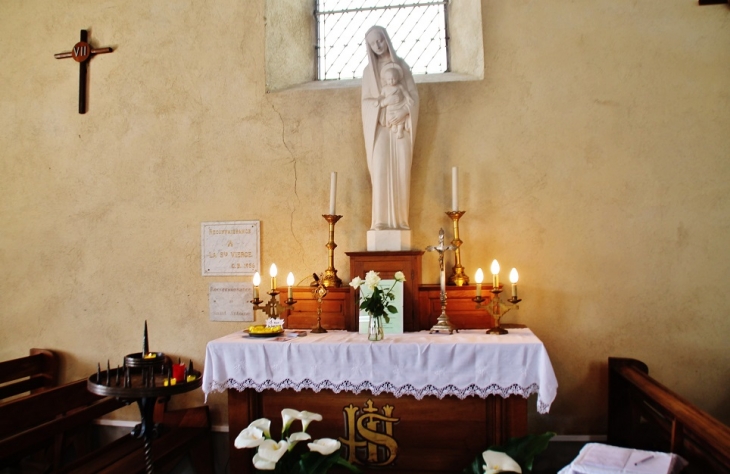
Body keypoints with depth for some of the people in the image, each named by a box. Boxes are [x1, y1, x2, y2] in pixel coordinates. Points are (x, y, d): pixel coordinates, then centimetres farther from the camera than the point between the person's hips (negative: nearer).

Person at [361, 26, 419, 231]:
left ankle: (400, 220, -3)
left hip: (401, 126, 0)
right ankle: (380, 220, -14)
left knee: (401, 171, -5)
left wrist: (403, 111, -14)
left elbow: (414, 96, 4)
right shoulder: (369, 71, 13)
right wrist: (384, 101, -13)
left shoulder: (402, 65, 12)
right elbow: (366, 102, 4)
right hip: (379, 127, 0)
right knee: (380, 171, -12)